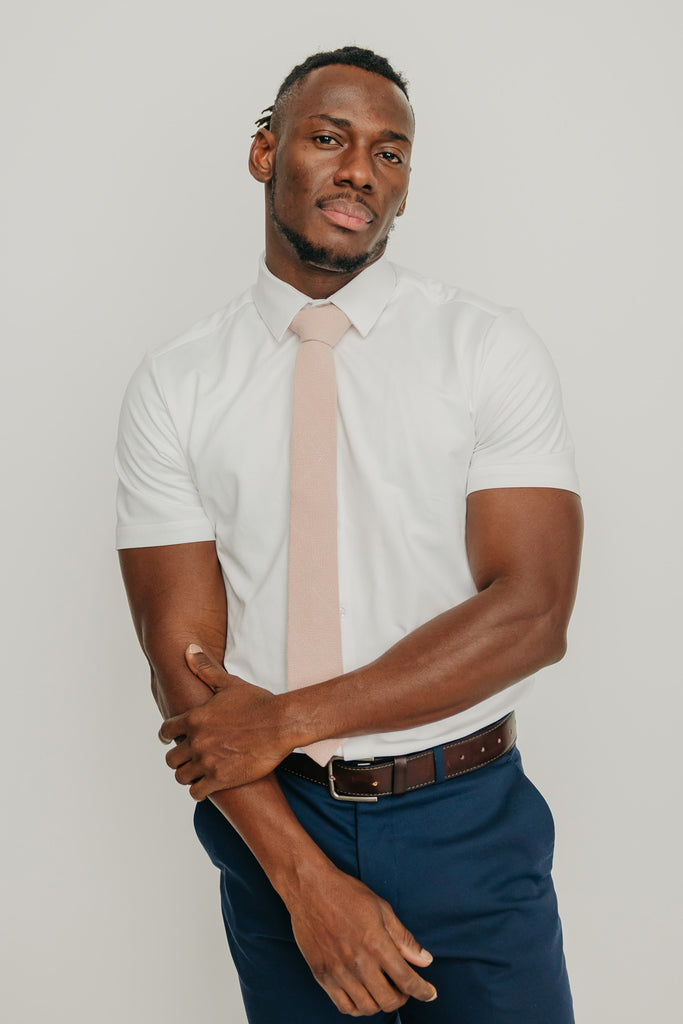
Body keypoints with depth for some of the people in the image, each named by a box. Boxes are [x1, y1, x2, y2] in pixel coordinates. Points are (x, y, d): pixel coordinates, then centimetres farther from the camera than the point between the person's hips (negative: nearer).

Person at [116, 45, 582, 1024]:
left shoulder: (492, 348, -5)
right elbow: (184, 658, -7)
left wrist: (288, 718, -16)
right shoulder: (173, 385, -3)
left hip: (471, 824, 0)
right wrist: (306, 878, -16)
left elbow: (531, 612, -13)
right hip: (274, 818, 1)